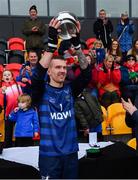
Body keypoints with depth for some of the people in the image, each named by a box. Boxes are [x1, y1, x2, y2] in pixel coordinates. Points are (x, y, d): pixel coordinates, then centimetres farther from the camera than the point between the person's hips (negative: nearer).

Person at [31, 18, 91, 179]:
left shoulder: (70, 89, 3)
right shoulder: (42, 90, -6)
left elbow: (86, 73, -10)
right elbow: (38, 74, -26)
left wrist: (76, 43, -22)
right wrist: (52, 42, -32)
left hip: (71, 152, 4)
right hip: (49, 154, -4)